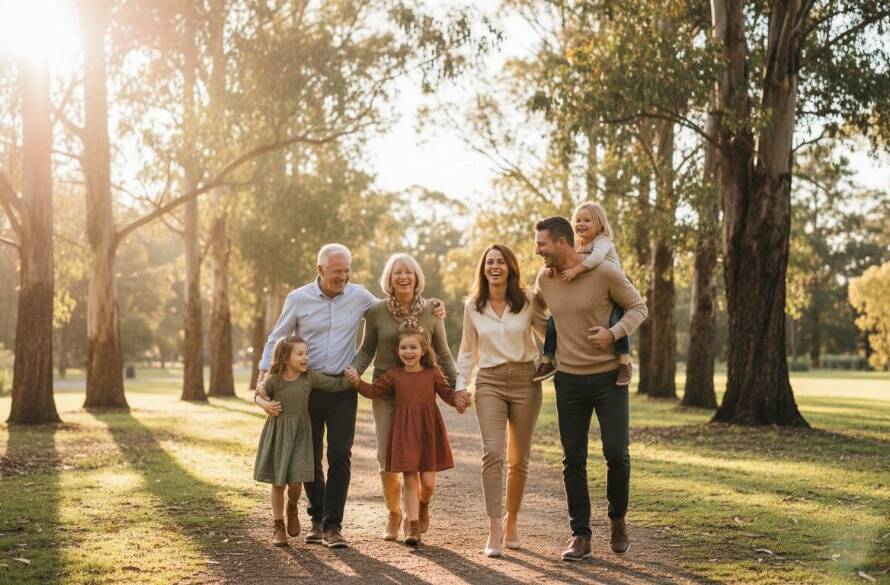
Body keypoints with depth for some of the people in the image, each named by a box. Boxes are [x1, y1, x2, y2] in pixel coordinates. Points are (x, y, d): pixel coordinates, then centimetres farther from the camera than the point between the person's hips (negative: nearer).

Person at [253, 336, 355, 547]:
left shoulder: (310, 377, -6)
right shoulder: (273, 380, -10)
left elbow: (336, 384, -2)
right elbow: (259, 396, 8)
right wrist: (266, 405, -5)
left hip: (300, 433, 1)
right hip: (277, 432, -1)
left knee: (295, 481, -7)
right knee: (278, 482, 6)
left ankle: (292, 510, 26)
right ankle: (278, 526, 21)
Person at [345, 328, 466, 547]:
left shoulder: (433, 373, 3)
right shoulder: (394, 374, 4)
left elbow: (446, 392, 3)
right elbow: (374, 391, 5)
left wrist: (456, 401, -17)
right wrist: (357, 381, -11)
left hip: (428, 431, 0)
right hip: (404, 432, 0)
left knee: (428, 481, 0)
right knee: (410, 480, -1)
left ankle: (424, 507, 34)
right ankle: (413, 526, 5)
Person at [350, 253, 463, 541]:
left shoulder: (431, 311, 1)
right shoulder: (376, 312, -1)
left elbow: (442, 353, 8)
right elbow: (367, 351, 9)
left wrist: (456, 386, 1)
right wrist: (354, 370, -10)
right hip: (385, 392, 0)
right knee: (387, 457, -1)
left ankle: (422, 502, 27)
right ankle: (394, 514, 22)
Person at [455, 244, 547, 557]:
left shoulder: (528, 300, 0)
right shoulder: (472, 306, 7)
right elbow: (468, 350, 15)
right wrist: (460, 385, 6)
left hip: (525, 380, 0)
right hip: (489, 382, 0)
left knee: (519, 459, 6)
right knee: (492, 453, -16)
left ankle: (511, 520, 25)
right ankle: (494, 530, -18)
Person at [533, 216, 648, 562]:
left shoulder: (605, 273, -12)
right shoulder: (544, 279, 3)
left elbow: (638, 308, -4)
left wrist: (614, 332, -20)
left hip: (609, 377, -4)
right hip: (569, 380, 4)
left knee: (616, 453, -7)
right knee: (573, 460, 3)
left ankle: (617, 519, 19)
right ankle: (580, 536, 11)